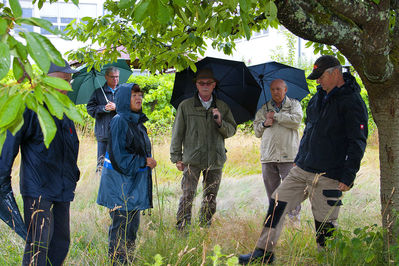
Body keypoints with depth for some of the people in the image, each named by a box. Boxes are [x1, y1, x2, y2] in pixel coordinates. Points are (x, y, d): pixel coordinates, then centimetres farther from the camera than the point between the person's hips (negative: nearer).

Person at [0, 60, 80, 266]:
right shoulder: (30, 105, -12)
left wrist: (73, 174, 25)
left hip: (62, 186, 8)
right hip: (37, 188, -8)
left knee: (61, 241, 12)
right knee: (38, 245, -10)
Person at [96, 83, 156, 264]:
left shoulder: (137, 122, 12)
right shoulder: (119, 121, -14)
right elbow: (118, 154, -19)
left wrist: (147, 161, 9)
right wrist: (143, 161, -14)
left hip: (135, 183, 9)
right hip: (120, 183, -9)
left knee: (133, 224, 14)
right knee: (121, 225, -3)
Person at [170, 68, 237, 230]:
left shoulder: (222, 107, 10)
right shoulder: (185, 106, 3)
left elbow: (232, 131, 8)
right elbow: (177, 133, 5)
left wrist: (220, 122, -12)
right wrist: (176, 158, 1)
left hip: (215, 161, 3)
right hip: (192, 160, -2)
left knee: (210, 199, 7)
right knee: (187, 196, -10)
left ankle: (205, 229, 19)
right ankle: (182, 229, -4)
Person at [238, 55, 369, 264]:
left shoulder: (352, 102, -12)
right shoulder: (319, 97, 13)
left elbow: (357, 143, -15)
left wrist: (348, 177, -19)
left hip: (328, 176, -8)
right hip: (301, 169, 8)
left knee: (324, 224, -1)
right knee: (277, 205, 6)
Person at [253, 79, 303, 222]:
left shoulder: (294, 104, 10)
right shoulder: (264, 109, 19)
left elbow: (296, 120, -9)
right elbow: (257, 131, 18)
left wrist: (275, 116, -4)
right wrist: (264, 124, -3)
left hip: (288, 156, -3)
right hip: (268, 155, 3)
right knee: (271, 188, 4)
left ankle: (294, 215, -2)